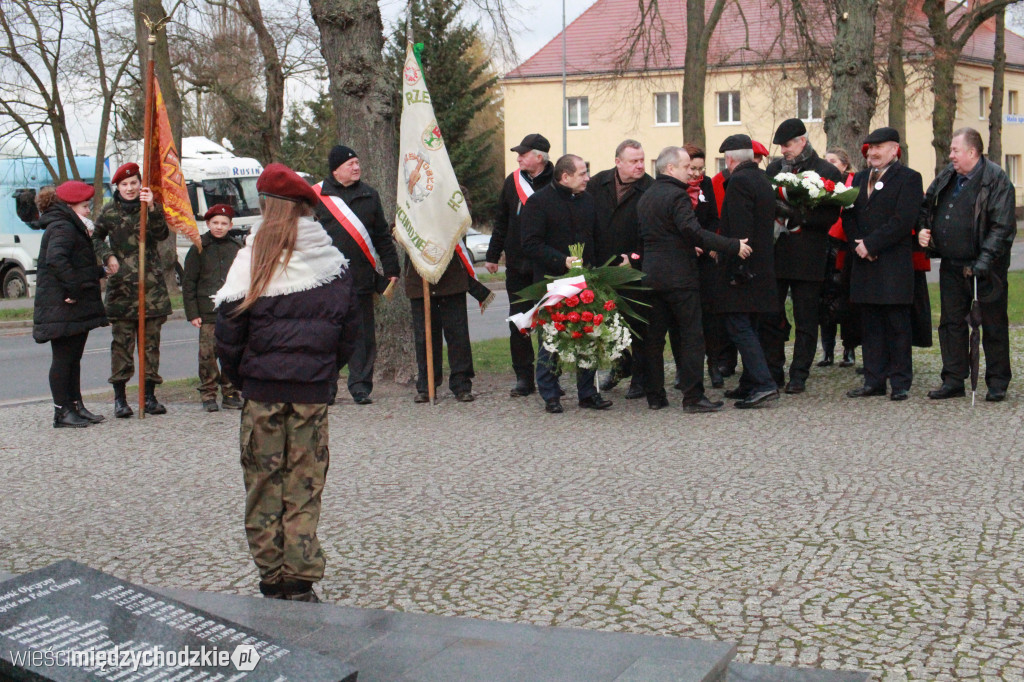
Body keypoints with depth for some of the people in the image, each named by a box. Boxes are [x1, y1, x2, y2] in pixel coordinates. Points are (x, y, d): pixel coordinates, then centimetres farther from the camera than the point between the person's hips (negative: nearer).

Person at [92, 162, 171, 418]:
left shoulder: (152, 207, 3)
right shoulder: (110, 211, 5)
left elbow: (161, 234, -15)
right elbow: (97, 238, 20)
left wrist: (152, 209, -29)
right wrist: (107, 257, 2)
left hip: (151, 283, 0)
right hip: (121, 284, 0)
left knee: (151, 340, 4)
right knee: (121, 341, -1)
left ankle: (150, 396, 12)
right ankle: (119, 398, 5)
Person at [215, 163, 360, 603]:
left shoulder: (254, 260, -7)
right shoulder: (334, 263, 1)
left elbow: (228, 331, -5)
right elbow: (350, 333, 6)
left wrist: (240, 379, 9)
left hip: (263, 388, -2)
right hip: (313, 390, 2)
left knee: (263, 485, 8)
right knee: (305, 486, 7)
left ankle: (272, 582, 13)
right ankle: (301, 583, 7)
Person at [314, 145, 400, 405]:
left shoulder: (369, 195, 12)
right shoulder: (317, 196, 2)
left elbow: (383, 235, 14)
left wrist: (391, 269, 9)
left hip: (361, 278, 2)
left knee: (363, 335, 3)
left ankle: (360, 386, 11)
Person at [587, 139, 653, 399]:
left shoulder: (649, 188, -9)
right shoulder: (598, 184, 4)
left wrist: (634, 259, -15)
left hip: (636, 268, -4)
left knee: (637, 323, 2)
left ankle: (639, 377, 13)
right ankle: (620, 364, 35)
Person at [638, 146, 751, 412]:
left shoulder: (645, 197, 14)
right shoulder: (677, 195, -12)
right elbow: (694, 231, -22)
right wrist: (732, 246, -20)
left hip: (651, 276, 8)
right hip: (679, 277, -8)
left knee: (653, 337, 9)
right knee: (691, 336, -2)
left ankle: (654, 396, 13)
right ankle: (693, 397, -3)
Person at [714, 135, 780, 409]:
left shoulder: (738, 181, -14)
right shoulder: (763, 179, 15)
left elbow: (740, 230, -21)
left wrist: (737, 269, -21)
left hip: (743, 269, -9)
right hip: (761, 269, 9)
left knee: (738, 327, -9)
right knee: (748, 327, 16)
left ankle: (764, 384, -16)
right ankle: (750, 384, 22)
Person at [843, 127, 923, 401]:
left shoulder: (908, 178, -3)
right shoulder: (859, 179, 17)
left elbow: (903, 221, -13)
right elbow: (848, 216, 12)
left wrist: (870, 244, -15)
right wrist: (857, 245, -5)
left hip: (894, 266, -6)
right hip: (865, 264, 6)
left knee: (897, 326, -1)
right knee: (870, 326, 9)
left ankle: (900, 383, 6)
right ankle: (874, 381, 15)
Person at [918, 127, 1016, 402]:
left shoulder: (996, 180, -12)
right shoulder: (947, 177, 9)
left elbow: (1002, 227, -16)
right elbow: (926, 207, 23)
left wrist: (984, 261, -22)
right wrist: (923, 228, 3)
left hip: (984, 269, -6)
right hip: (951, 266, 7)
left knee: (993, 326, 4)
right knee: (951, 323, 10)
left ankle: (997, 384, 14)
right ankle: (953, 381, 18)